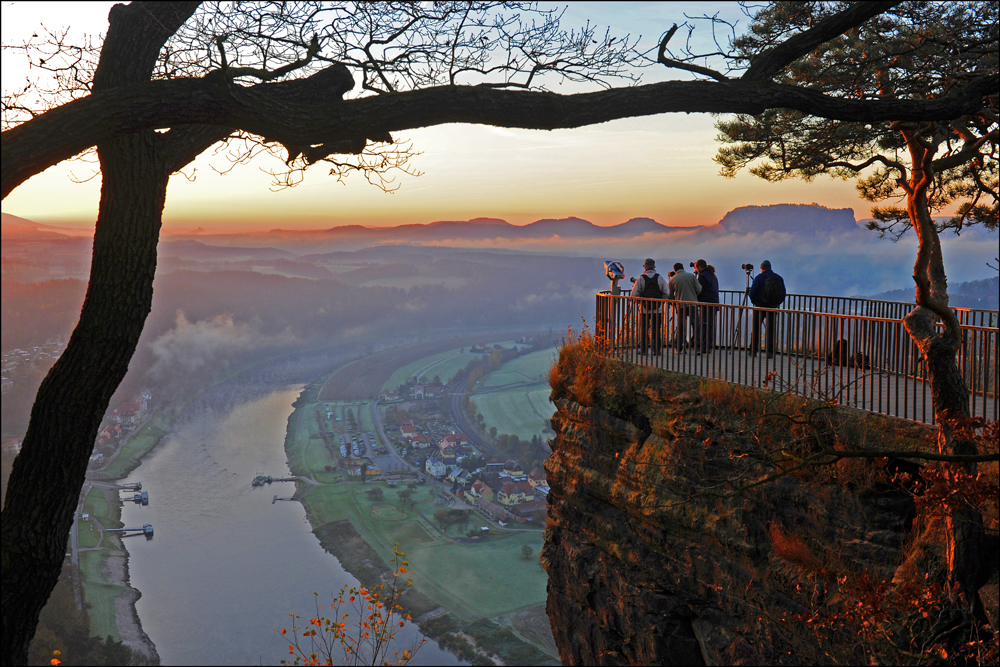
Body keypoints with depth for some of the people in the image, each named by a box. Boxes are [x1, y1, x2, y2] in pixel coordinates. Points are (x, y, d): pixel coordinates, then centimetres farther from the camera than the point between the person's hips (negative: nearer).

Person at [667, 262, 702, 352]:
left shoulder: (673, 279, 4)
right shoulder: (691, 276, 1)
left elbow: (670, 295, 11)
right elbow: (699, 289, -2)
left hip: (680, 305, 1)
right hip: (693, 304, -1)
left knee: (681, 327, 7)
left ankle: (679, 348, 9)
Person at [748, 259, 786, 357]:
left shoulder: (759, 277, -6)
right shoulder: (779, 278, 5)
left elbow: (752, 293, -7)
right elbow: (783, 294, 6)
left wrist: (755, 302, 9)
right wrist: (777, 303, 15)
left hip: (760, 307, -2)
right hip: (773, 308, 3)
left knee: (756, 329, 6)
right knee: (771, 329, 5)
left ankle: (753, 350, 5)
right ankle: (769, 352, 1)